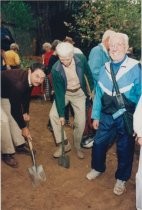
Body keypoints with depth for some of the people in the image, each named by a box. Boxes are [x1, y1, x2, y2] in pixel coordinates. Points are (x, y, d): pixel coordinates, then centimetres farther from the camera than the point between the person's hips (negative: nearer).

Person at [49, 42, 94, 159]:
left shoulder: (81, 59, -23)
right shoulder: (56, 69, -26)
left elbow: (88, 73, -3)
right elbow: (58, 92, -23)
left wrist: (93, 89, 4)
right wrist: (61, 114, -22)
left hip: (79, 93, 0)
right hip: (64, 93, 0)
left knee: (81, 122, -3)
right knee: (53, 114, -17)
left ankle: (77, 146, 22)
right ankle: (64, 143, 1)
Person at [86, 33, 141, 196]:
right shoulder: (104, 69, 1)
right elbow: (98, 94, 6)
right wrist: (96, 116, 7)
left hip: (126, 117, -3)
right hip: (106, 115, 4)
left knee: (124, 148, 11)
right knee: (98, 143, 14)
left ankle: (121, 179, 34)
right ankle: (97, 168, 42)